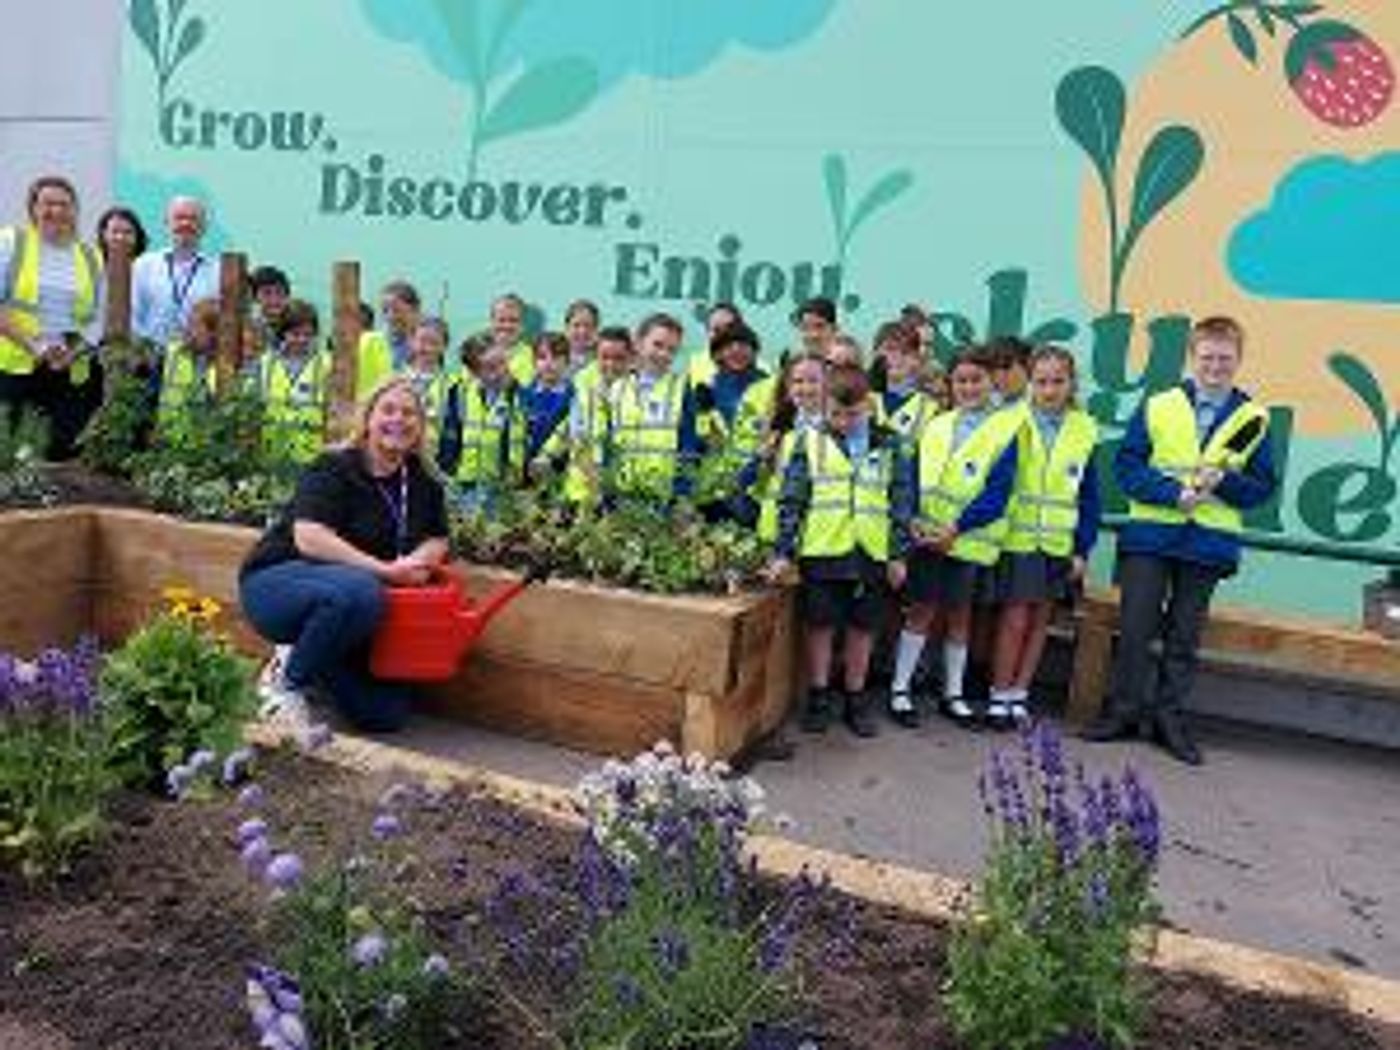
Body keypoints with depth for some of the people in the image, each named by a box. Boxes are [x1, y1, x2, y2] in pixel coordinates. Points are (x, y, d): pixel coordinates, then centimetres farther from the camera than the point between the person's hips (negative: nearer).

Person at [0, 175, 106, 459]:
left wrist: (73, 352, -6)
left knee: (62, 453, -3)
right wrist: (31, 344, -14)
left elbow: (96, 320, 13)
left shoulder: (90, 258, 14)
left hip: (70, 372, 3)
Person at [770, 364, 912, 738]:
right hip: (821, 552, -1)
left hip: (871, 554, 1)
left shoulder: (889, 447, 5)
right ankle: (818, 698, 21)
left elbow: (902, 502, 7)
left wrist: (899, 554, 3)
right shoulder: (811, 443, 2)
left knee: (862, 628, 10)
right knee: (820, 626, 6)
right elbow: (791, 501, 0)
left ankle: (855, 699, 24)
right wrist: (783, 551, -6)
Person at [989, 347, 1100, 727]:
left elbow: (1089, 496, 5)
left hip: (1059, 543, 3)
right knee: (1014, 619, 0)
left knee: (1039, 620, 11)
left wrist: (1083, 549, 2)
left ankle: (1020, 693, 23)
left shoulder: (1085, 431, 2)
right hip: (1017, 538, -3)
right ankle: (1000, 695, 14)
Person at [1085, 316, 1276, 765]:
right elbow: (1125, 465, -3)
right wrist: (1174, 491, -16)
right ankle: (1125, 710, 15)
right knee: (1135, 628, 1)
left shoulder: (1254, 420, 3)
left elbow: (1264, 487, 6)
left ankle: (1170, 717, 20)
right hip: (1149, 535, -1)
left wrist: (1225, 481, -14)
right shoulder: (1158, 407, 1)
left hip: (1209, 543, 1)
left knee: (1185, 635, 8)